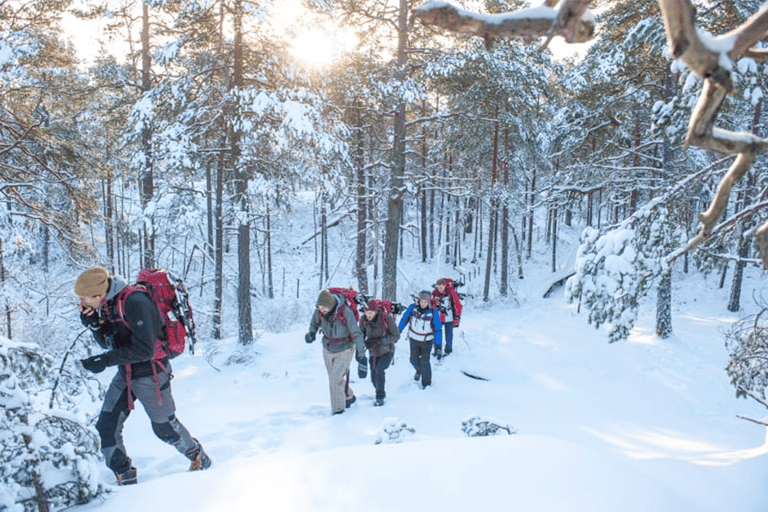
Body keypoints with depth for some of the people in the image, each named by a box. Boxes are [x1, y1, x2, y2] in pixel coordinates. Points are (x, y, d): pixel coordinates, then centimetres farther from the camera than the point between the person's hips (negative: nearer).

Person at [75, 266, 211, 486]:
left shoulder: (135, 303, -28)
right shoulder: (107, 304, -1)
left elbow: (144, 350, -28)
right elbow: (108, 343, 8)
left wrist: (105, 360, -27)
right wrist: (93, 323, -9)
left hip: (150, 375, -8)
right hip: (125, 374, 8)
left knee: (165, 427, 10)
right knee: (106, 427, 2)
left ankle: (197, 456, 36)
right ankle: (125, 476, 18)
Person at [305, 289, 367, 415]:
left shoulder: (345, 312, -28)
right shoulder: (319, 312, -15)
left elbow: (356, 333, -24)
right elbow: (314, 323, 6)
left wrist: (361, 352, -29)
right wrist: (311, 333, -16)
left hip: (344, 351, -5)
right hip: (328, 350, 5)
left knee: (335, 380, -11)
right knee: (334, 378, 19)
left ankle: (338, 410, 7)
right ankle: (349, 397, 44)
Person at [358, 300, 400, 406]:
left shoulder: (387, 318, -23)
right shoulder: (364, 319, -11)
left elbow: (396, 336, -17)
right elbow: (361, 335, 4)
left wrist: (378, 341, -26)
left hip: (386, 352, -4)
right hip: (373, 353, 4)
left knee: (379, 370, -25)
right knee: (374, 378, 6)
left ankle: (380, 397, -8)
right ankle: (381, 393, 37)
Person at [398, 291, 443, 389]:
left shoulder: (433, 312, -22)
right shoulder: (413, 307, -16)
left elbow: (438, 329, -19)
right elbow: (404, 319, 0)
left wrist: (439, 347, -21)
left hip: (426, 341, -3)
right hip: (414, 339, 3)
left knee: (425, 362, -6)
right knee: (414, 360, 14)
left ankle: (426, 382, 18)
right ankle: (419, 371, 48)